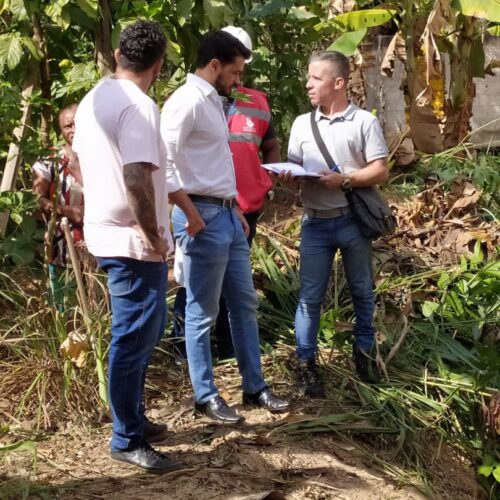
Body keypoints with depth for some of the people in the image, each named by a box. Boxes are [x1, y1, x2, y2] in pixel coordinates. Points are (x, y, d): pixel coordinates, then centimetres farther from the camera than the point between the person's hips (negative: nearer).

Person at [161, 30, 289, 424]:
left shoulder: (213, 101, 17)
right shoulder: (187, 101, -14)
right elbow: (163, 160, -21)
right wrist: (188, 211, -19)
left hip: (227, 214, 10)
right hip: (202, 217, -10)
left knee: (244, 303, 15)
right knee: (203, 312, 2)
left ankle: (255, 386, 27)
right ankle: (205, 395, 15)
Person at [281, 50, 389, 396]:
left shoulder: (365, 121, -4)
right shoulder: (302, 124, 7)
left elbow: (381, 171, -7)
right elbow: (294, 170, 9)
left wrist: (345, 179, -20)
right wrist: (288, 177, -14)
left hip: (353, 220, -2)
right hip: (316, 223, 2)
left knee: (362, 291, 13)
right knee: (310, 296, 3)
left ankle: (364, 351, 31)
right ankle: (306, 363, 11)